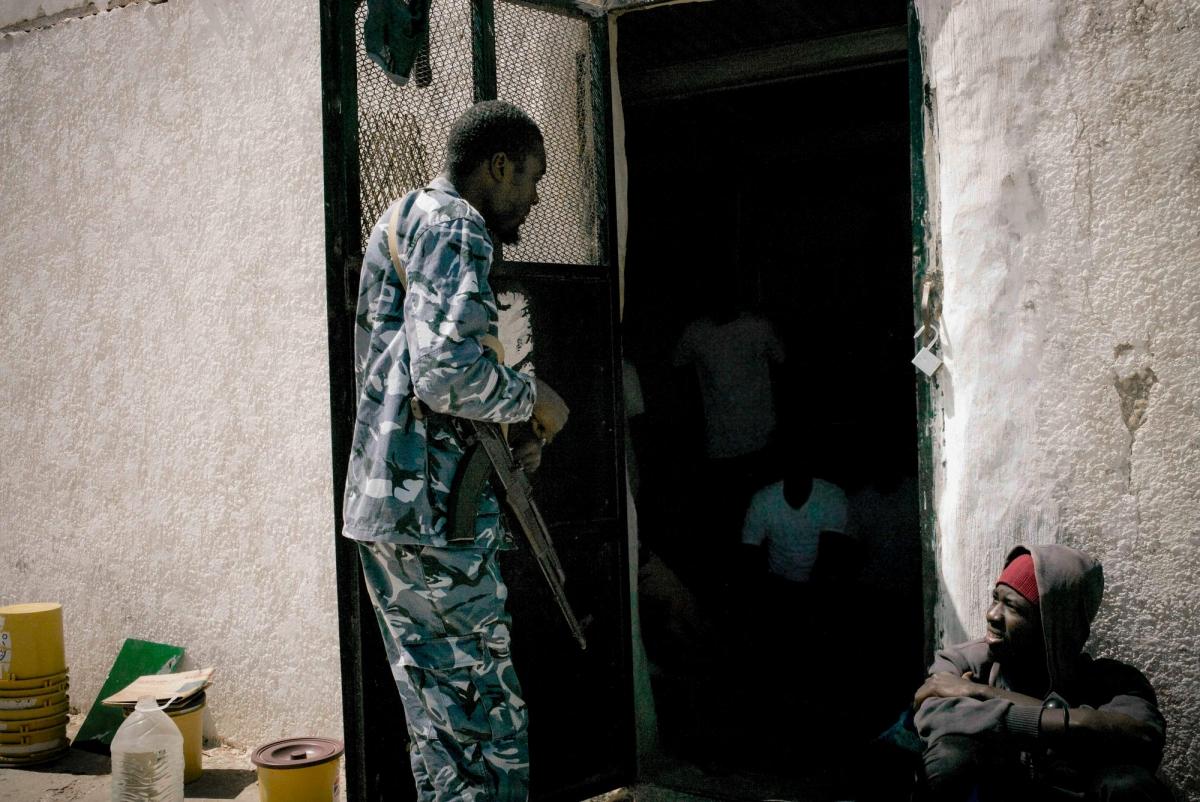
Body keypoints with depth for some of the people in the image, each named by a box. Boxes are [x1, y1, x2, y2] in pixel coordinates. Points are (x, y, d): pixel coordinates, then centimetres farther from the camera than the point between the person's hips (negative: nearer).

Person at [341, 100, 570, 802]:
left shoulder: (408, 218, 24)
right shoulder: (454, 224, -10)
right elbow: (447, 370, -24)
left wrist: (514, 429, 14)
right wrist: (534, 400, -6)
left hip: (388, 506, 10)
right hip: (433, 513, -10)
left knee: (444, 723, 15)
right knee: (488, 725, -4)